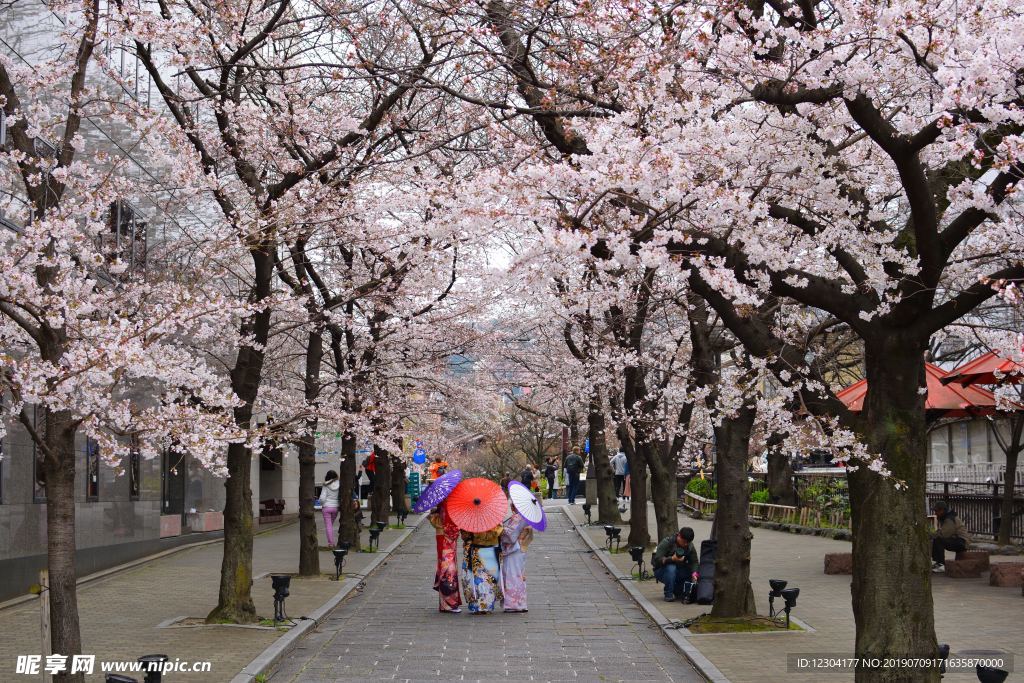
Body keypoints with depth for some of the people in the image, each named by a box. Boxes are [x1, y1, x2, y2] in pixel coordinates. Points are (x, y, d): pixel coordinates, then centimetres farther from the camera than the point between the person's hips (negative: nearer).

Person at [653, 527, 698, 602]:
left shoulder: (690, 546, -3)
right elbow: (657, 560, -27)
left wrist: (694, 574, -31)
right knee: (671, 568, -36)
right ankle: (668, 595, -23)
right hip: (661, 571, -5)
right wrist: (672, 559, -42)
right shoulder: (667, 542, -19)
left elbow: (694, 562, -11)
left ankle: (677, 592, 5)